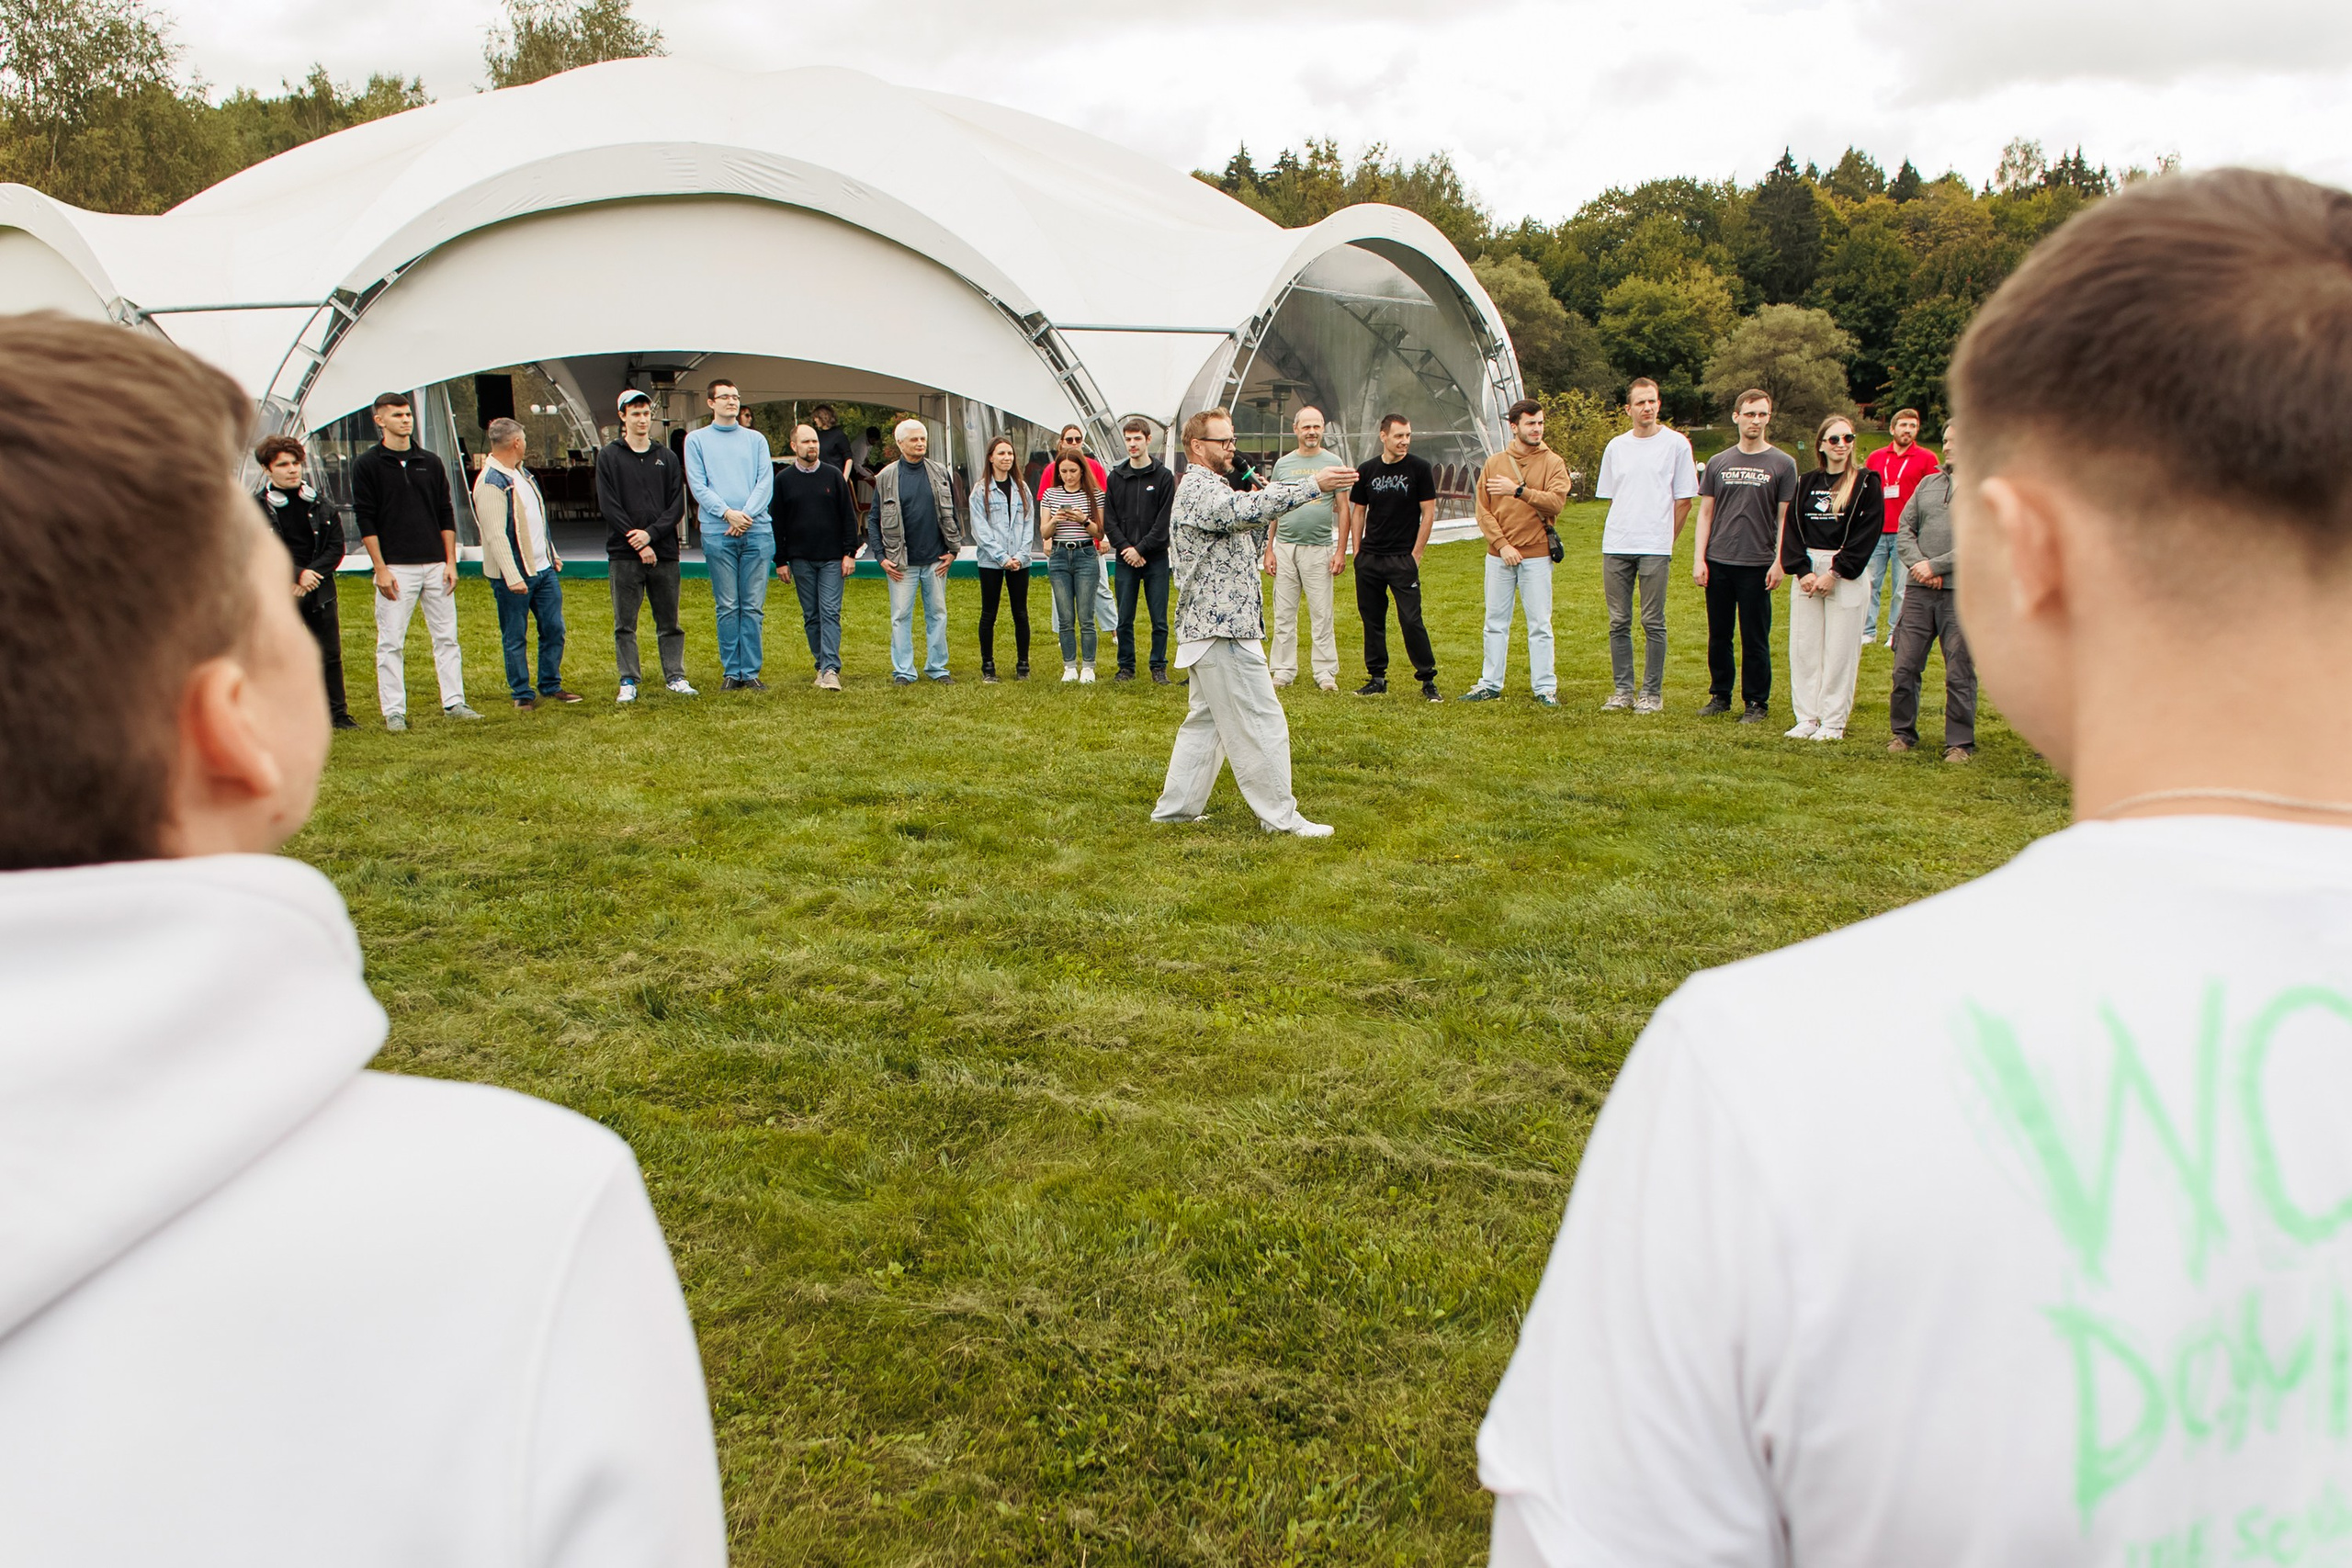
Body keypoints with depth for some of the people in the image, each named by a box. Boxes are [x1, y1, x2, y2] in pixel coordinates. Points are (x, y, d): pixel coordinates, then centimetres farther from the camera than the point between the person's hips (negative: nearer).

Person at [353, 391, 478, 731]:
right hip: (395, 568, -4)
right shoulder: (367, 465, 0)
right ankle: (394, 711, 5)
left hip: (436, 565, 4)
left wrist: (450, 562, 5)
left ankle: (454, 702, 14)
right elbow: (365, 519, -3)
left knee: (446, 638, 6)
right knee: (391, 642, -1)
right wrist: (380, 568, -9)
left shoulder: (430, 463, 11)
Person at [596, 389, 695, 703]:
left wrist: (651, 533, -11)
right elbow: (609, 506, -4)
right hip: (624, 553, -2)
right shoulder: (609, 457, 4)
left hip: (664, 551, 2)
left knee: (669, 622, 7)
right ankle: (628, 681, 7)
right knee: (624, 624, 2)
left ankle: (675, 677, 14)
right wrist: (638, 544, -11)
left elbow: (677, 506, 4)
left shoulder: (667, 458, 11)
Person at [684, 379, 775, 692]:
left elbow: (766, 483, 6)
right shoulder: (697, 440, 10)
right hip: (718, 533, -1)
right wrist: (727, 512, -12)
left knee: (754, 606, 0)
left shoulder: (756, 439, 15)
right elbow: (697, 485, 2)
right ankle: (731, 671, 6)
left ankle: (751, 671, 4)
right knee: (727, 607, 0)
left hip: (757, 530, 1)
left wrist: (746, 514, -9)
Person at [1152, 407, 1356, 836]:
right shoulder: (1200, 488, -14)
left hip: (1207, 626, 11)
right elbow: (1245, 508, -35)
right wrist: (1313, 485, -42)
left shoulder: (1200, 489, 21)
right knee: (1262, 724, -6)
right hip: (1223, 628, -11)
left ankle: (1175, 806, 21)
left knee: (1205, 719, 16)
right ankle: (1280, 816, -1)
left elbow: (1238, 526, 22)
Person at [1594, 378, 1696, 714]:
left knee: (1653, 623, -1)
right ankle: (1623, 690, 13)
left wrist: (1666, 540, 3)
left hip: (1655, 547, -4)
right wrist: (1621, 533, 11)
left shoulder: (1676, 443, 2)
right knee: (1619, 622, 5)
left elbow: (1683, 499, 3)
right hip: (1615, 547, 4)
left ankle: (1652, 693, 5)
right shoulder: (1616, 446, 13)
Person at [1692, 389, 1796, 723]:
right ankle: (1720, 695, 22)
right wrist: (1698, 559, 2)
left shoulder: (1782, 464, 2)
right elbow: (1705, 513, 10)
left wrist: (1779, 561, -8)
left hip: (1757, 566, -3)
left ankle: (1756, 702, 11)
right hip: (1718, 563, 3)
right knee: (1718, 636, 10)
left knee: (1755, 639, 2)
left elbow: (1785, 517, 0)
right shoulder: (1718, 463, 9)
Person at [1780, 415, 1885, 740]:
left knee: (1839, 650, -2)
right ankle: (1806, 718, 11)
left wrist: (1835, 572, -13)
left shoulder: (1866, 483, 0)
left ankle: (1833, 722, 4)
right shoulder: (1807, 483, 11)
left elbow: (1867, 533, -7)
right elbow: (1791, 529, 6)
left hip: (1845, 574, -4)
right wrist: (1802, 571, -8)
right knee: (1803, 647, 3)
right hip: (1807, 570, 4)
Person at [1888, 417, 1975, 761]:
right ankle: (1904, 733, 19)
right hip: (1919, 591, 4)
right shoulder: (1928, 483, 15)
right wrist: (1918, 565, -6)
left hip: (1962, 593, -4)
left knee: (1960, 674, 2)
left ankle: (1960, 742, 11)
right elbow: (1904, 530, 11)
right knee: (1905, 668, 6)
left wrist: (1936, 565, -13)